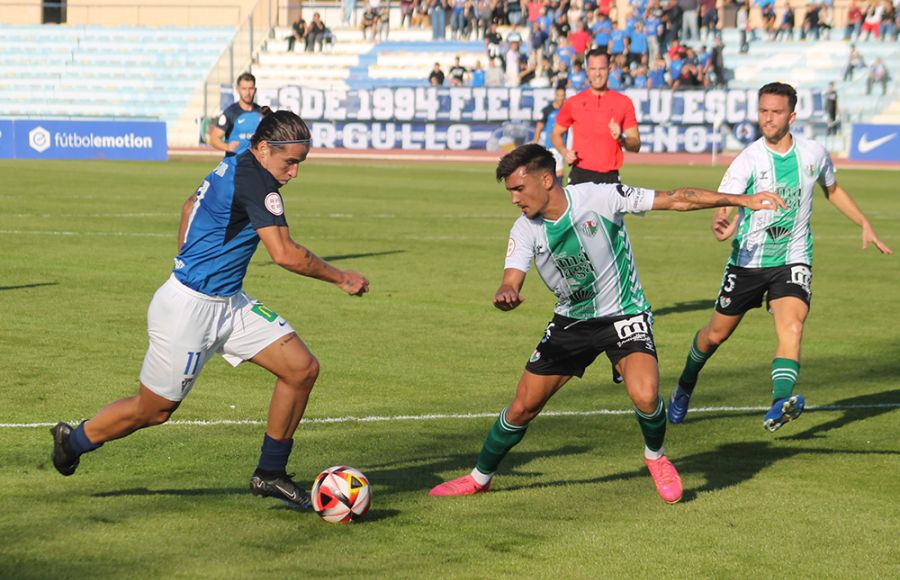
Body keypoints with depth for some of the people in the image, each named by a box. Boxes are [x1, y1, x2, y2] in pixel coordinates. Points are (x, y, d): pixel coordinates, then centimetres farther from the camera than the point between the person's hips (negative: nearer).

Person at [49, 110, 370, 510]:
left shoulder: (234, 168, 7)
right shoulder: (255, 181, -22)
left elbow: (191, 206, 24)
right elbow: (284, 253, -27)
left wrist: (187, 265, 33)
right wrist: (341, 278, -15)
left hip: (226, 304, 10)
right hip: (189, 309, -10)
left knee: (302, 368, -1)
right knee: (153, 410, 6)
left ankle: (270, 474, 11)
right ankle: (73, 441, 33)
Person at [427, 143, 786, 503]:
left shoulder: (601, 197, -21)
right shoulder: (525, 230, -10)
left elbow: (675, 199, -16)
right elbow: (511, 281, -20)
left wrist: (743, 200, -16)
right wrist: (505, 295, -47)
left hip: (625, 315, -3)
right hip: (571, 321, 4)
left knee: (645, 395, -27)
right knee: (523, 407, 2)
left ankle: (656, 457, 5)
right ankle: (480, 477, 25)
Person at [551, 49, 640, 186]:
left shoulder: (624, 103, 6)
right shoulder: (574, 103, 7)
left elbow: (636, 145, 6)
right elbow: (556, 135, 17)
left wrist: (621, 138, -16)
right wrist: (565, 152, -4)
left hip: (610, 177, 0)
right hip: (580, 176, 0)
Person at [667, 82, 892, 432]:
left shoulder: (814, 154, -2)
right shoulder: (748, 161, -12)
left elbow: (833, 190, 20)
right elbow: (722, 207, -22)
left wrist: (864, 225, 17)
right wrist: (722, 227, -46)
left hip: (793, 260, 1)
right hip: (748, 260, -1)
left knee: (792, 326, -25)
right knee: (716, 334, 11)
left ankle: (781, 401, -40)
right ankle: (685, 386, 39)